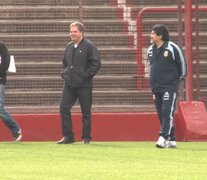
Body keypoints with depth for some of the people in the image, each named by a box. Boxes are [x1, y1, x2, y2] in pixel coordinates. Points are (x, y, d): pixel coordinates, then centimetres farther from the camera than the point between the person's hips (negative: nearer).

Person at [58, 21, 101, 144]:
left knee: (86, 112, 1)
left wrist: (86, 75, -14)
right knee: (64, 108, -2)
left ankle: (86, 138, 8)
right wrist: (64, 74, 11)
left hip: (84, 85, -6)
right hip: (69, 85, 6)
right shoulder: (69, 47, 14)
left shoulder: (89, 46, -7)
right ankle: (68, 136, 4)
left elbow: (96, 63, -11)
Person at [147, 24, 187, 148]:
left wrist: (180, 77, 4)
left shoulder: (172, 48, -8)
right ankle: (171, 140, 12)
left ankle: (163, 137, -25)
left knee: (167, 113, -16)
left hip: (170, 87, -7)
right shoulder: (151, 50, 11)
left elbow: (182, 63, 0)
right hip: (156, 88, 7)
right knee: (161, 115, 6)